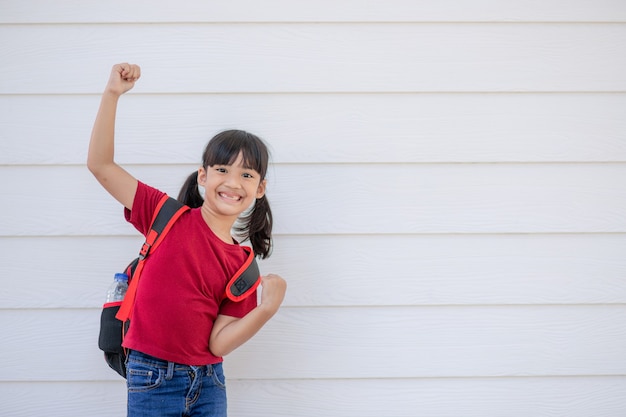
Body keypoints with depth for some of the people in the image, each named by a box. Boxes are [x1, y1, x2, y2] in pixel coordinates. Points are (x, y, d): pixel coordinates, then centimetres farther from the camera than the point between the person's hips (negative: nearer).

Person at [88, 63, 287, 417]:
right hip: (152, 380, -3)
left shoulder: (242, 264, 2)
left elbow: (219, 342, -4)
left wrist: (267, 309, -18)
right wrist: (113, 95, -12)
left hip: (208, 384, 3)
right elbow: (101, 165, -6)